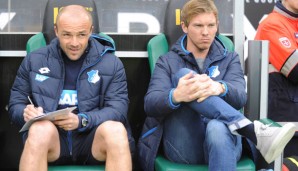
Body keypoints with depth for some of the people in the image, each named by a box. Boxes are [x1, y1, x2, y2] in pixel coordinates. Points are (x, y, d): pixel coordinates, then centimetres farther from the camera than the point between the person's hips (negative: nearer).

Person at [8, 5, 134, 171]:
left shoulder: (111, 64, 4)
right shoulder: (34, 61, 8)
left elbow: (118, 109, -4)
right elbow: (15, 104, 12)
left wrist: (81, 120, -22)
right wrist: (25, 113, -14)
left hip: (94, 138, 0)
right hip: (51, 138, 1)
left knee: (115, 130, -33)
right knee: (40, 129, -34)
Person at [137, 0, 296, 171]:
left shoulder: (230, 59, 19)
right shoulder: (167, 62, 14)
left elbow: (240, 98, -3)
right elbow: (150, 104, -5)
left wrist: (219, 88, -29)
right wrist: (176, 95, -30)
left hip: (223, 138, 0)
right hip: (183, 144, 1)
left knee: (218, 128, -39)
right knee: (182, 75, -24)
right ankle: (253, 131, -36)